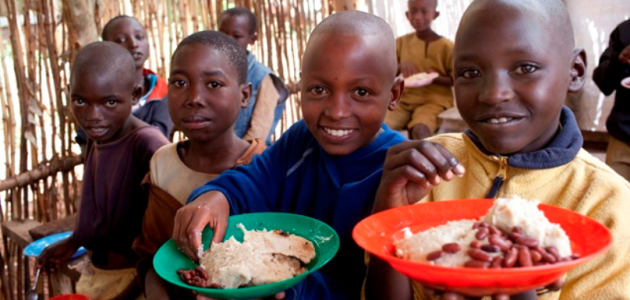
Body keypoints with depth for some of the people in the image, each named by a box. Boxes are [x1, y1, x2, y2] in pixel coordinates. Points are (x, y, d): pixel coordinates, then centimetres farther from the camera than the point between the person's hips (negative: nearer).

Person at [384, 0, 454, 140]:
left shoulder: (446, 46, -3)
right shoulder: (402, 42, 7)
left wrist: (435, 78, -21)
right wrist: (399, 66, -14)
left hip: (434, 101, -3)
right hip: (405, 100, 3)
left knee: (419, 130, -35)